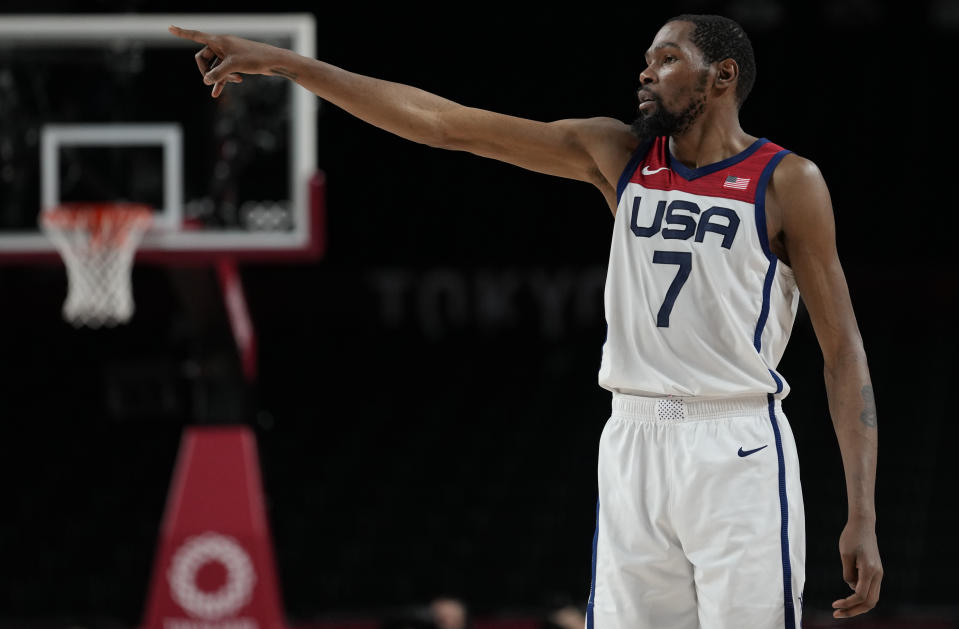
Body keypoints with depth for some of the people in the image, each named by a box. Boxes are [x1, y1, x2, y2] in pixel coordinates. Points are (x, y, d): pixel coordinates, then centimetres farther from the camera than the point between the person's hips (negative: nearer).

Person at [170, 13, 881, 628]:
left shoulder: (787, 183, -2)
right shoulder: (617, 154, 10)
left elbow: (844, 350, -2)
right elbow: (444, 123, 7)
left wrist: (864, 516, -11)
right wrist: (283, 63, 2)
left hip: (737, 451, -4)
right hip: (633, 444, 4)